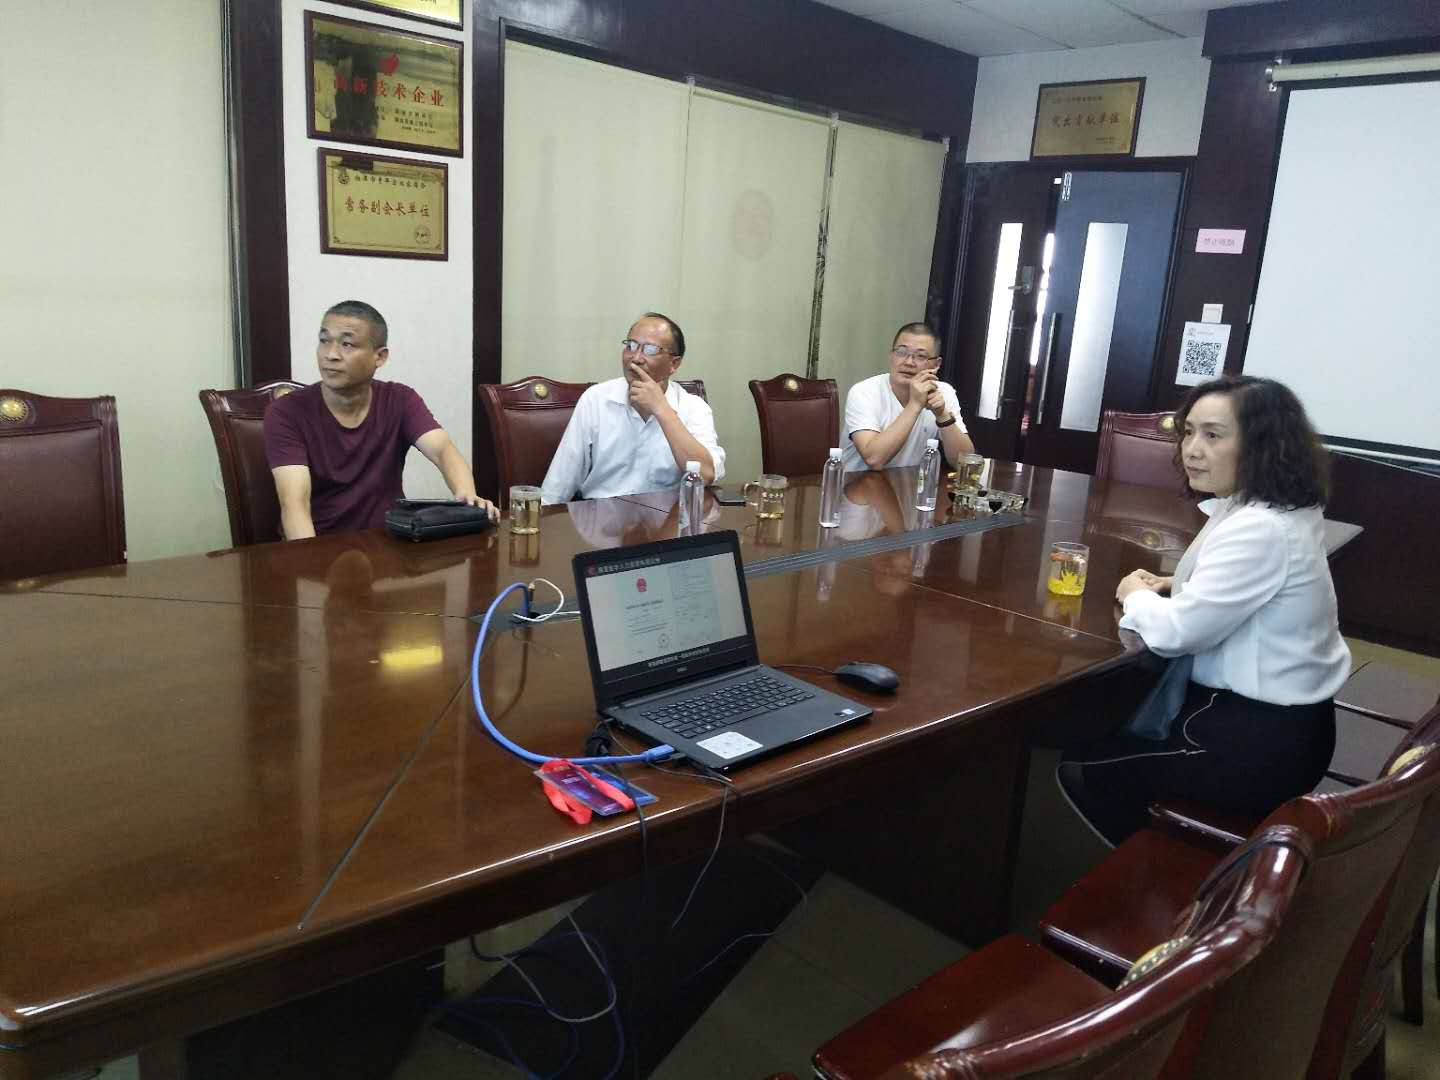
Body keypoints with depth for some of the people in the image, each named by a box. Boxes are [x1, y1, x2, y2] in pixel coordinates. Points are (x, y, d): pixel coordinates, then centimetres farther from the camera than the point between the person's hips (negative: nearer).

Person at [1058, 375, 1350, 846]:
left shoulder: (1259, 529, -28)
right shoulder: (1274, 509, 5)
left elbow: (1176, 632, -27)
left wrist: (1136, 596, -6)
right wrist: (1177, 587, 3)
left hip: (1262, 741, -10)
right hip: (1278, 718, 10)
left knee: (1080, 764, 2)